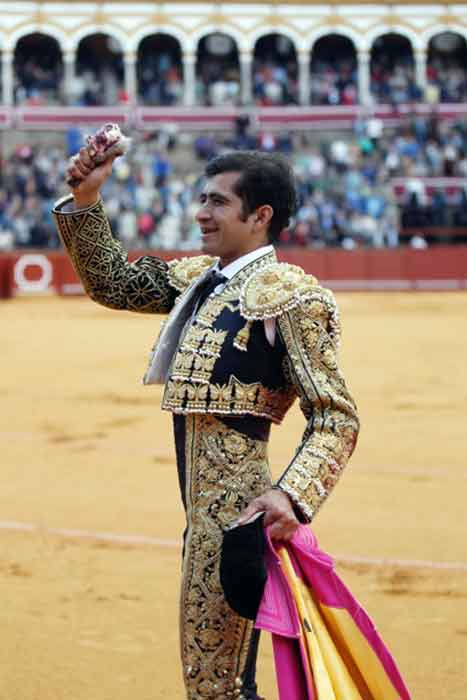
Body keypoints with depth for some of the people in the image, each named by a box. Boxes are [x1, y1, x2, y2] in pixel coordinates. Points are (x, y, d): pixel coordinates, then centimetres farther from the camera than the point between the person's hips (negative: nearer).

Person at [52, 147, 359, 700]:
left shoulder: (291, 295, -12)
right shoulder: (197, 277, 13)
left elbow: (336, 417, -14)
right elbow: (110, 282, 23)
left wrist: (292, 497, -29)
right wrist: (86, 198, 9)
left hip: (240, 509, -9)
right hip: (203, 510, 9)